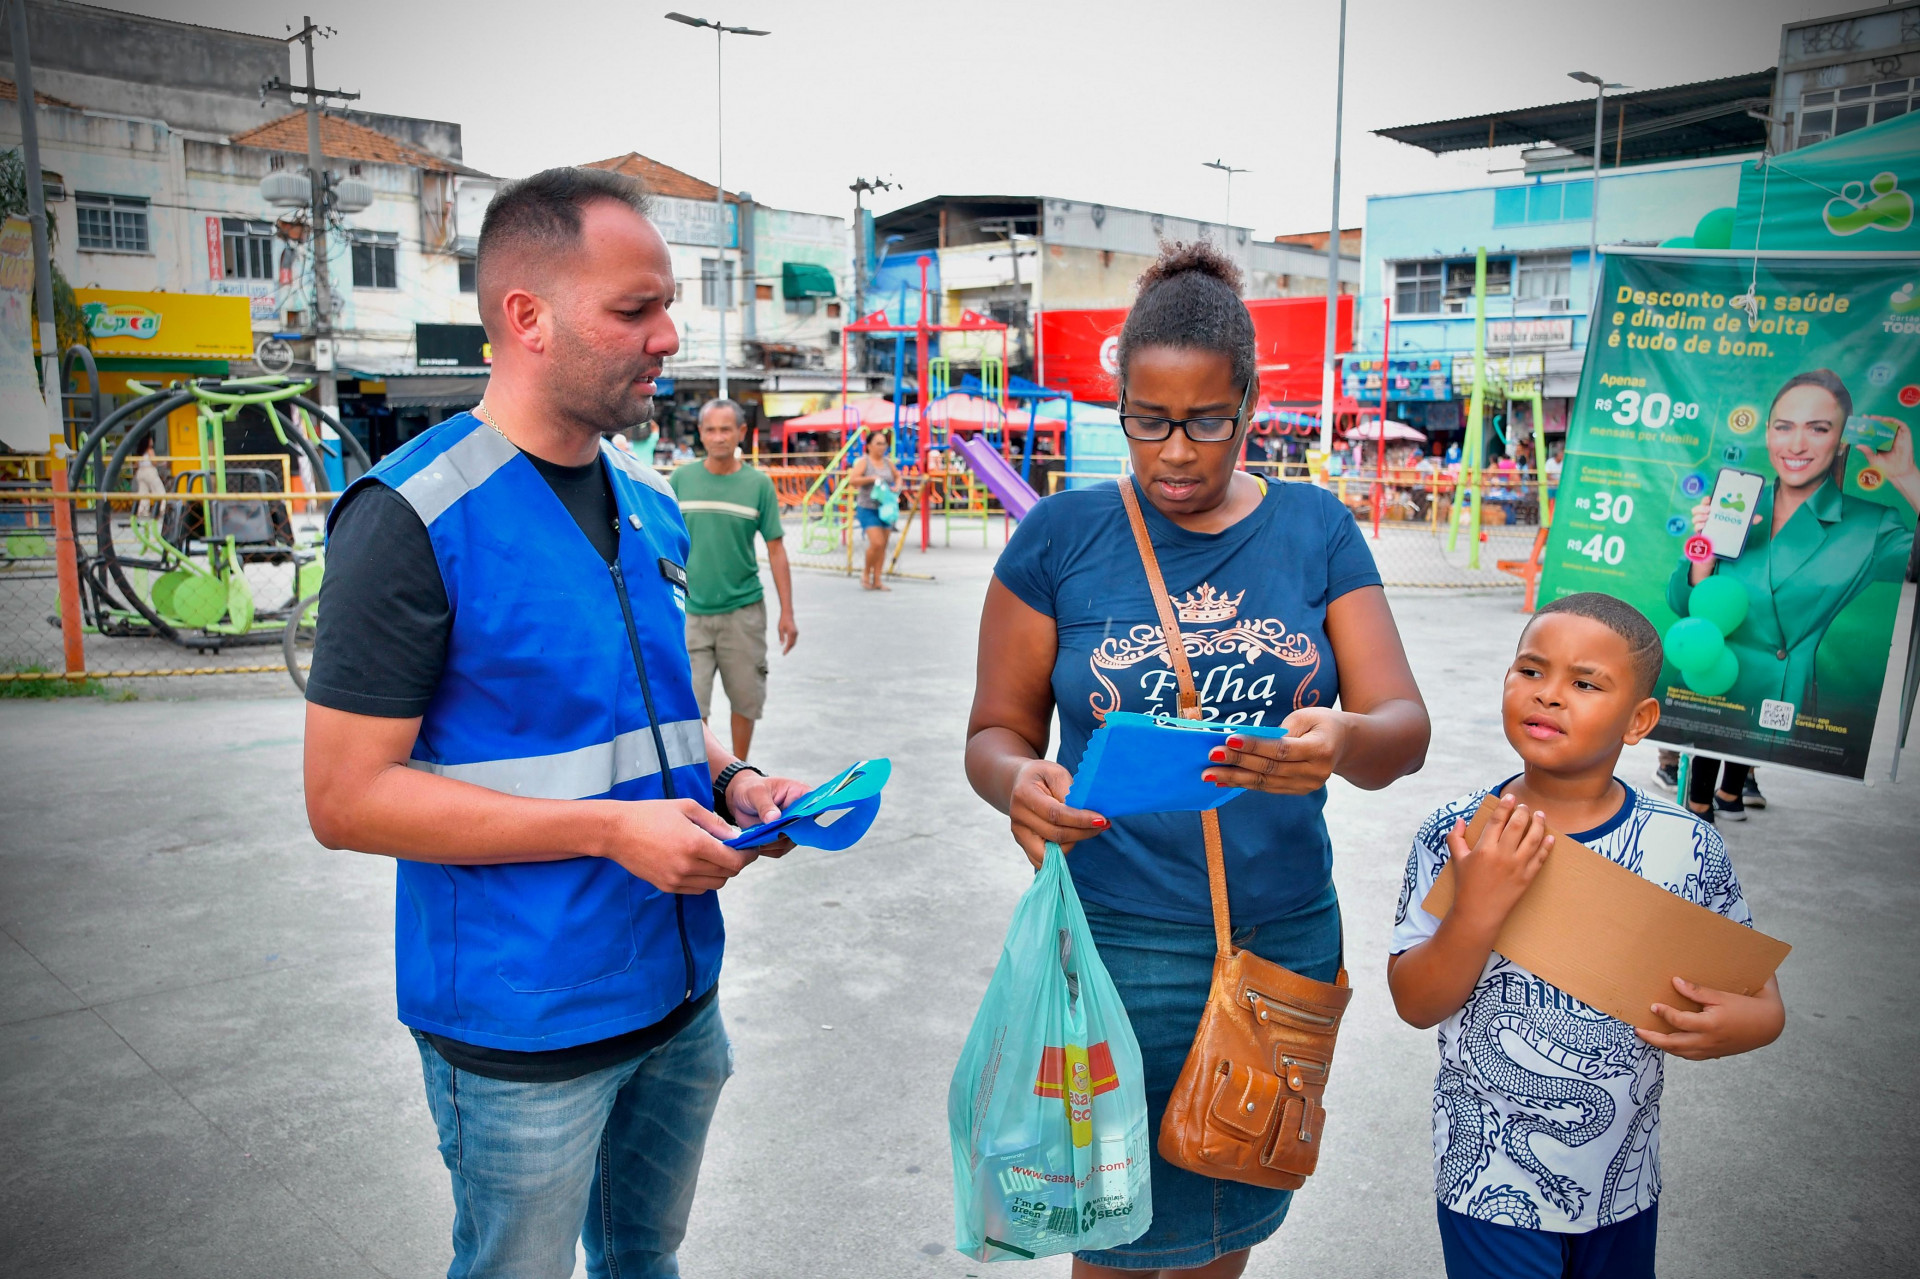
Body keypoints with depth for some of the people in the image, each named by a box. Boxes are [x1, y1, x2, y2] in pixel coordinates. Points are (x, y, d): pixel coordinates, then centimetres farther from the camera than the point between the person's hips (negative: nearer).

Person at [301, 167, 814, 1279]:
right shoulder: (414, 518, -17)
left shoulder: (650, 505, 5)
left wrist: (729, 781, -3)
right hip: (523, 1029, -6)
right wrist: (612, 828, -24)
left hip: (677, 991, 7)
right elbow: (347, 797, -18)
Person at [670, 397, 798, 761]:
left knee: (745, 700, 11)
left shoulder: (759, 483, -2)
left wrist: (787, 613, -2)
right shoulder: (680, 479, 1)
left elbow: (776, 549, 1)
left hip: (743, 611, 0)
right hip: (691, 612, 0)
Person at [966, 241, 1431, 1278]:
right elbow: (995, 731, -2)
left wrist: (1344, 741, -28)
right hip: (1117, 946, -2)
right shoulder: (1061, 536, -5)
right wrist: (1020, 782, -26)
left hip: (1288, 939, 3)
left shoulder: (1315, 529, 1)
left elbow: (1405, 728, -5)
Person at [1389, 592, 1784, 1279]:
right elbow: (1415, 1004, -15)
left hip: (1622, 1183, 2)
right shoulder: (1457, 835, -15)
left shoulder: (1686, 848, -11)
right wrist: (1476, 911, -31)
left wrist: (1754, 1019, -18)